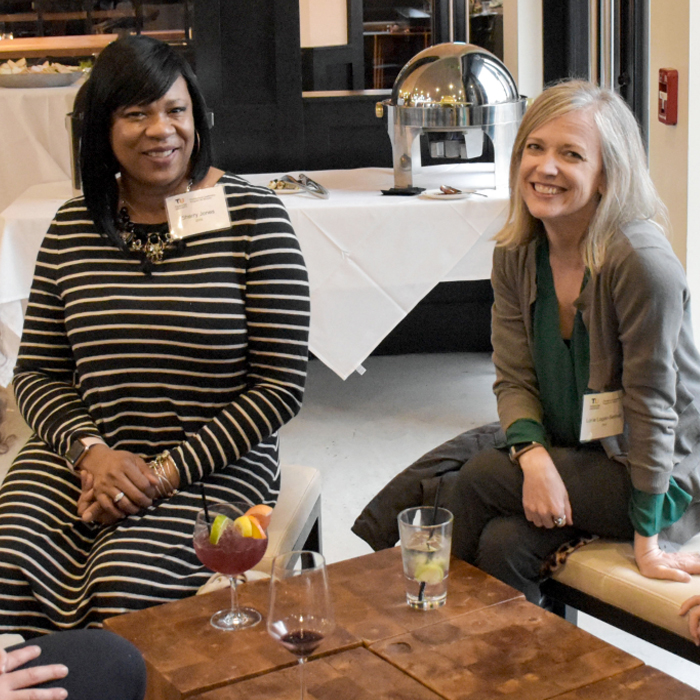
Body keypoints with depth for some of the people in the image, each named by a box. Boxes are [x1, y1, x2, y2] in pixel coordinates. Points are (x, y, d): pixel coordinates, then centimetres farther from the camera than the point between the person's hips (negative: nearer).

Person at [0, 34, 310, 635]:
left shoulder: (253, 216, -2)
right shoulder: (72, 227, 8)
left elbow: (282, 384, -5)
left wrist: (168, 471, -12)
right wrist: (91, 450, -10)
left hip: (212, 466, -3)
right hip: (82, 455, 3)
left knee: (126, 594, -27)